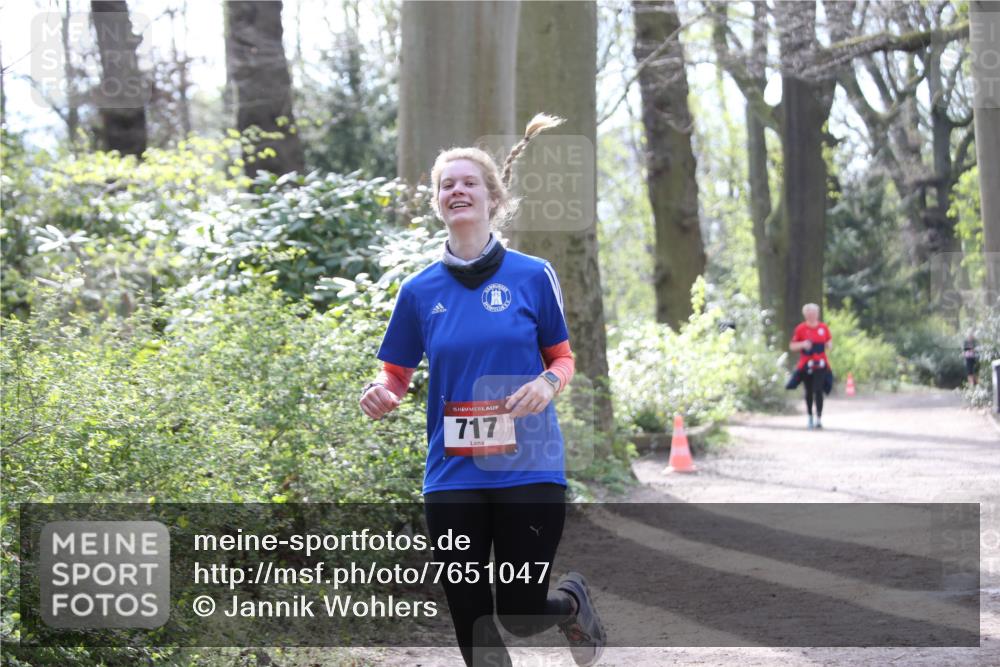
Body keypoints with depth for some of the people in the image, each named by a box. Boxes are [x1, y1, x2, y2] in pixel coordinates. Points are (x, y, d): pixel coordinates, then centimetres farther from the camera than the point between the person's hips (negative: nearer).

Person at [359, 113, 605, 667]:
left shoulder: (532, 276, -1)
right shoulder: (419, 290, 4)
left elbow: (562, 357, 9)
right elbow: (396, 374, 11)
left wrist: (548, 383, -14)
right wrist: (381, 393, -13)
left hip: (527, 470, -2)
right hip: (452, 477, 2)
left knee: (521, 617, 1)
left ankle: (572, 599, 37)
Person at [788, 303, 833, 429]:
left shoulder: (824, 328, 5)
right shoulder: (801, 329, -1)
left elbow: (829, 343, 17)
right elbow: (792, 346, 2)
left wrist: (829, 345, -6)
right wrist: (803, 344, -16)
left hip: (820, 365, 0)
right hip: (806, 365, 0)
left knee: (818, 391, -10)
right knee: (809, 392, 8)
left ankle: (819, 419, -12)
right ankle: (810, 417, 23)